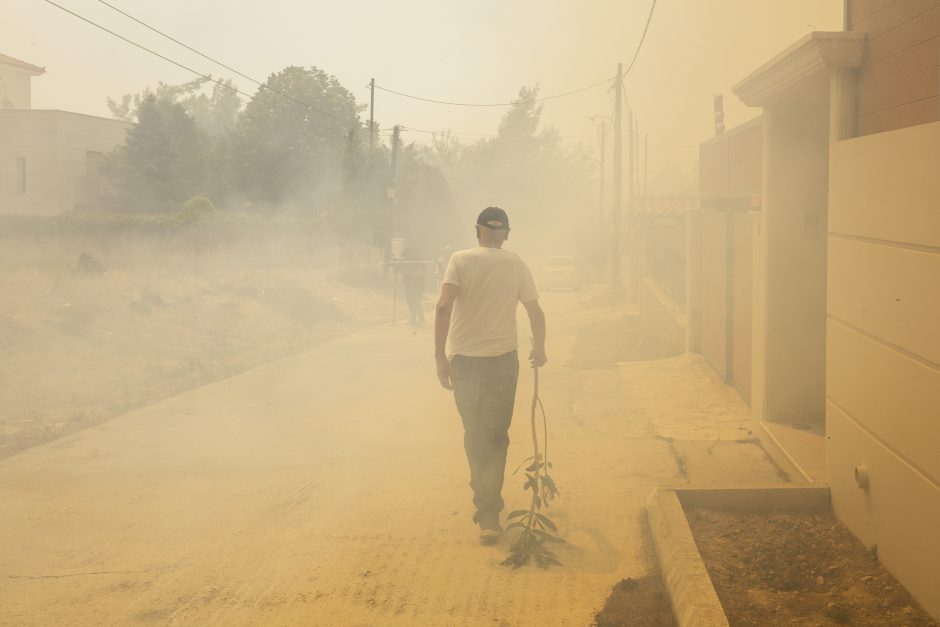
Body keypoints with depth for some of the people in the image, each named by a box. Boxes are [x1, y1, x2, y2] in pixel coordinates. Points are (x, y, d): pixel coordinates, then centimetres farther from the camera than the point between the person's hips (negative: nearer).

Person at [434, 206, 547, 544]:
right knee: (496, 435, 8)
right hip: (503, 358, 1)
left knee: (474, 433, 13)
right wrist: (539, 350, 24)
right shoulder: (516, 264, 3)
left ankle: (486, 501, 20)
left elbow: (444, 307, -15)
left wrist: (440, 355, -11)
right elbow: (536, 312, 8)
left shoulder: (461, 260, -3)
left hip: (463, 359, -1)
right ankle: (488, 513, 2)